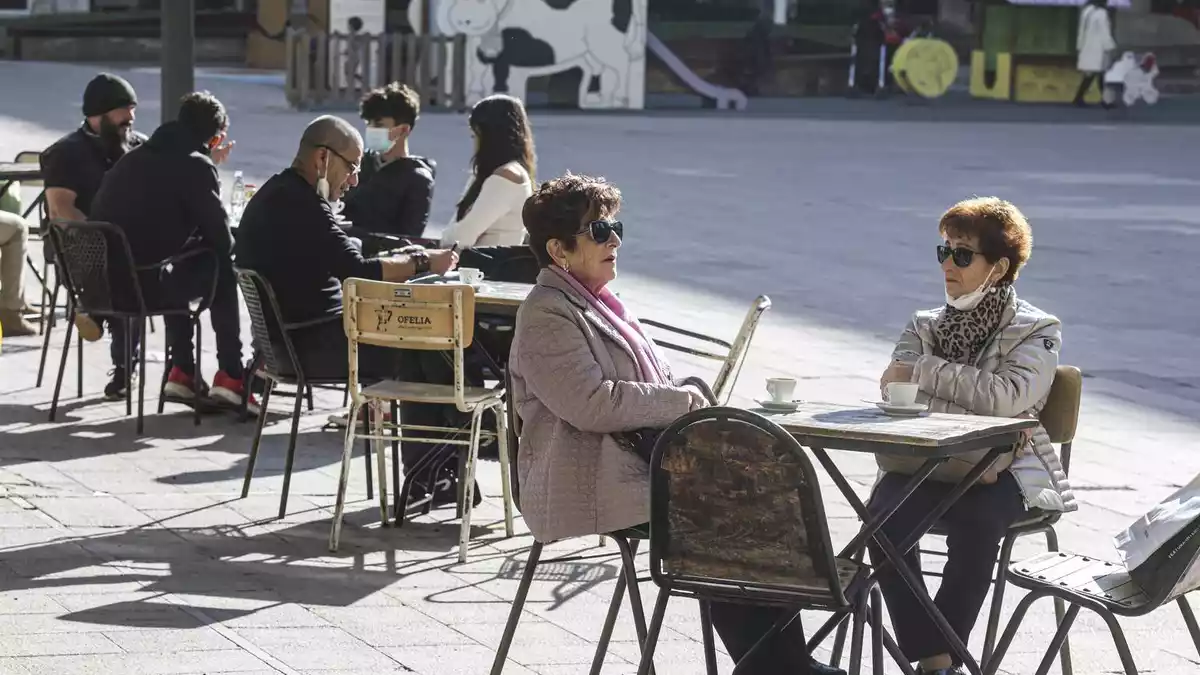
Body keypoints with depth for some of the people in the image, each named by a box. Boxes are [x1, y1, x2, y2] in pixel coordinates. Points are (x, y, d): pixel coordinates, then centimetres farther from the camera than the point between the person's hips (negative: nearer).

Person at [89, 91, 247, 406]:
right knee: (222, 271, 15)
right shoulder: (196, 166, -7)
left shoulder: (136, 156, 17)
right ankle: (230, 377, 14)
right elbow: (222, 240, -1)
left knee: (178, 268, 35)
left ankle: (181, 371, 34)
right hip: (144, 285, -8)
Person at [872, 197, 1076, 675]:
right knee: (885, 511, -30)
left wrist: (923, 370, -9)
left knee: (976, 517, -37)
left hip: (1005, 472, -3)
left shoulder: (1038, 331, 3)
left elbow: (1005, 396, -16)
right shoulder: (924, 326, 15)